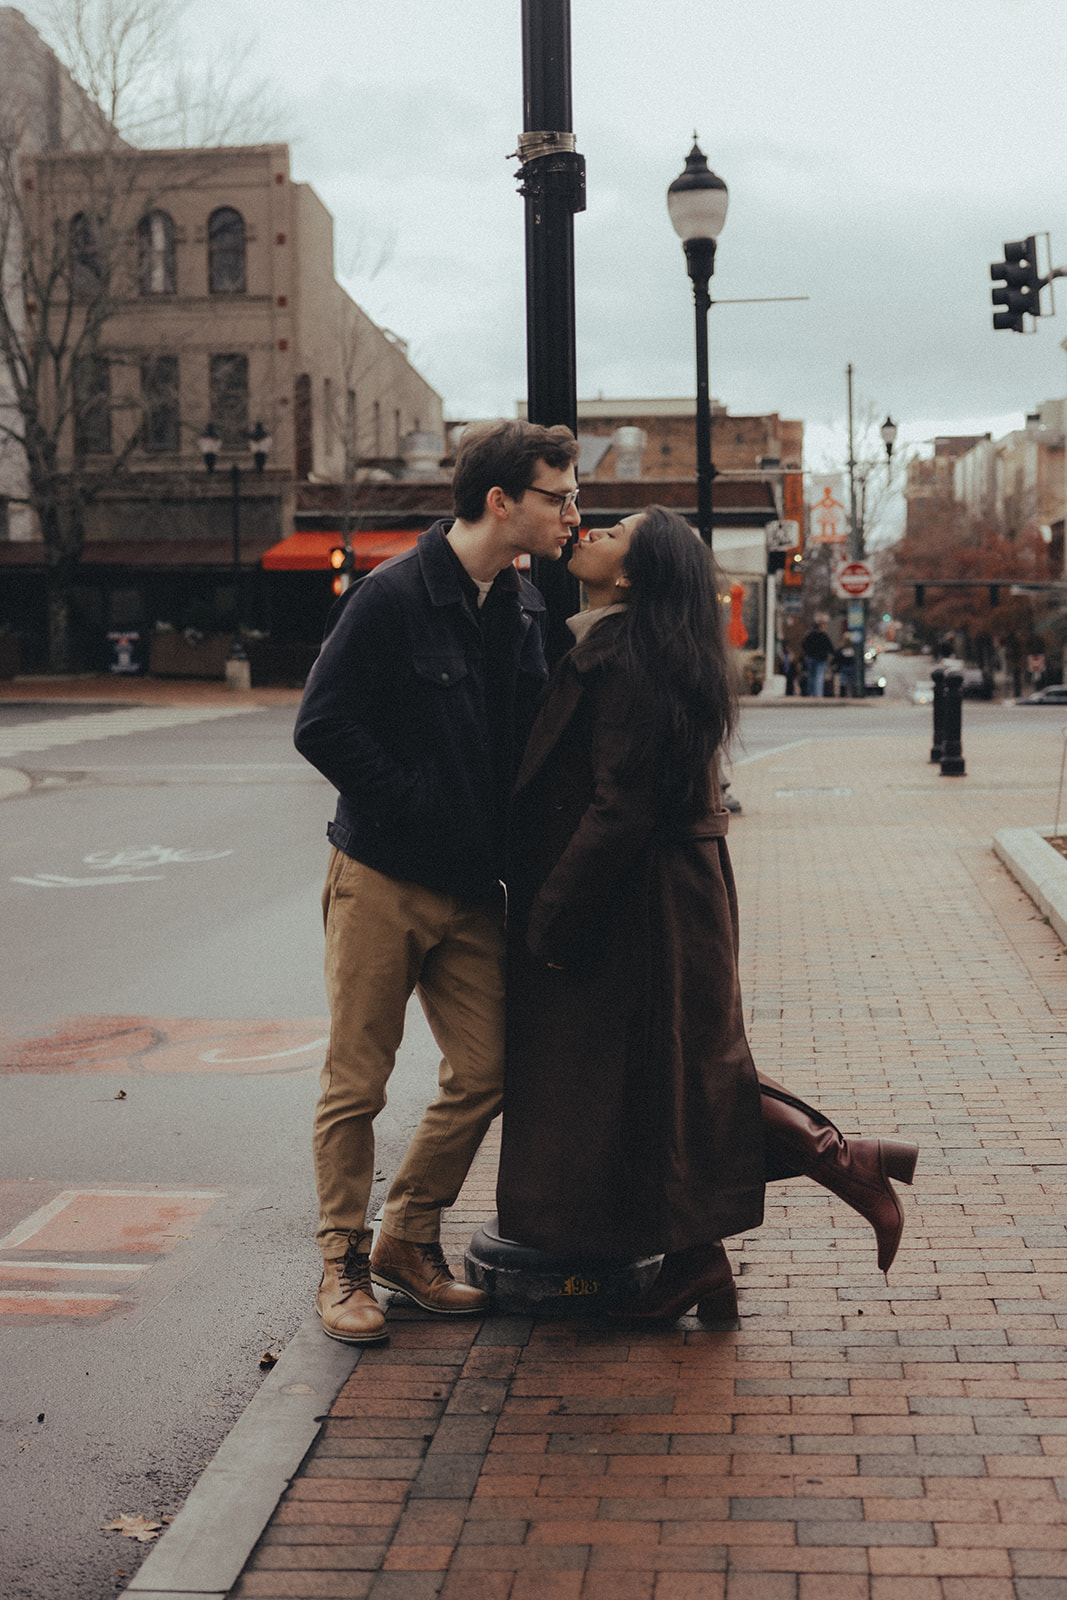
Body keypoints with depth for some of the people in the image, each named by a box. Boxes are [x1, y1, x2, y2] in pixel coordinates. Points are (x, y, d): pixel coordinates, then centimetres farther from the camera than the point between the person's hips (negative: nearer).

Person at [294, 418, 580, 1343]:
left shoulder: (525, 610, 8)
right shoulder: (392, 597, -13)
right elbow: (323, 728, -15)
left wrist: (506, 842, 3)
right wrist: (415, 806, -15)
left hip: (473, 887, 6)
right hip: (382, 881, -6)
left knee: (484, 1074, 5)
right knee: (357, 1084, 3)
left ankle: (409, 1241, 23)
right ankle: (343, 1262, 17)